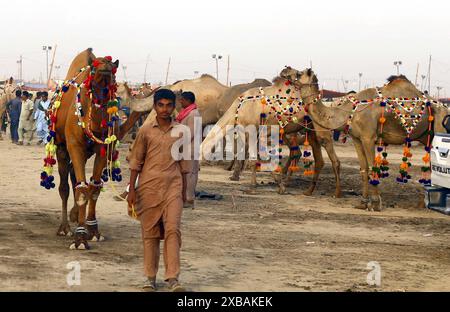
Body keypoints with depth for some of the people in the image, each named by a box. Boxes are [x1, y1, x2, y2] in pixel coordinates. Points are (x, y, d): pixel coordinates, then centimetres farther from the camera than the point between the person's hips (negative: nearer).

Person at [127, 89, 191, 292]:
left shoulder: (181, 131, 7)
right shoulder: (145, 131, 3)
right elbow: (136, 161, 5)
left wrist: (184, 190, 15)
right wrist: (132, 189, 0)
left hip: (173, 186, 0)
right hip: (149, 186, 0)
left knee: (172, 230, -10)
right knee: (150, 232, 5)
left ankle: (173, 278, -10)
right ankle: (150, 278, 13)